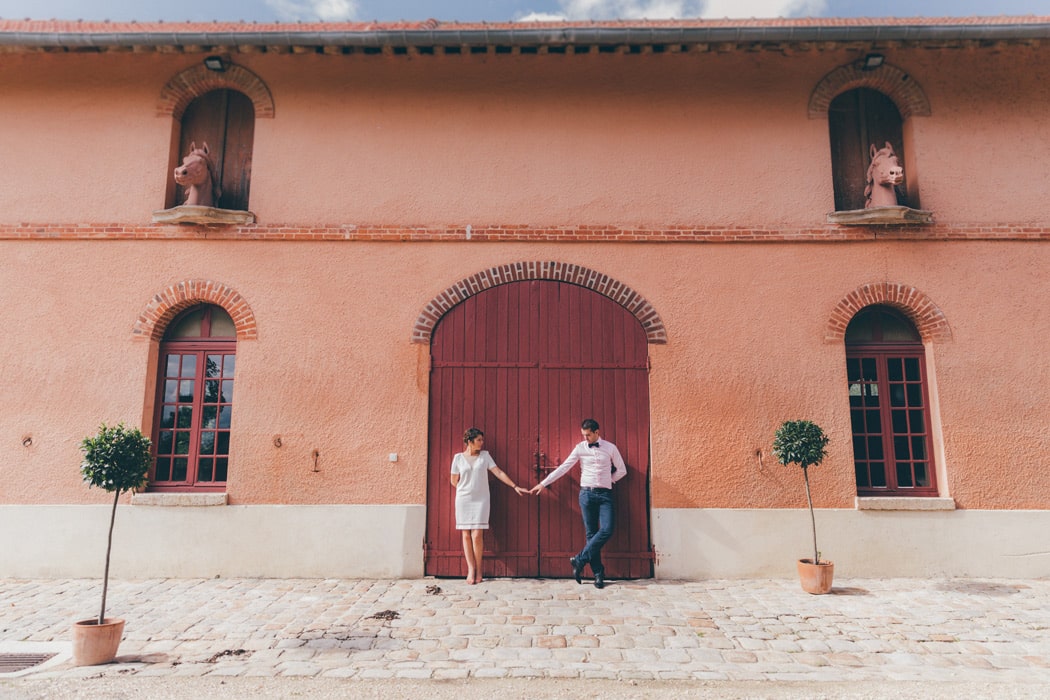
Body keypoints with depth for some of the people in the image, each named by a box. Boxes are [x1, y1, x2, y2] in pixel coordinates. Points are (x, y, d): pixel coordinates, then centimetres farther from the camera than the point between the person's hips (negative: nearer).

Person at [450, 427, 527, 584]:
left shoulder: (485, 455, 5)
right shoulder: (458, 457, 3)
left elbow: (498, 473, 2)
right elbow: (454, 481, 9)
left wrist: (515, 486, -3)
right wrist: (467, 490, 6)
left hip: (481, 500, 0)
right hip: (463, 500, 0)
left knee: (477, 535, -8)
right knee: (466, 535, -1)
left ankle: (478, 570, 3)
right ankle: (471, 569, 4)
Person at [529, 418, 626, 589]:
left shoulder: (610, 448, 3)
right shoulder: (580, 448, 2)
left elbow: (621, 470, 12)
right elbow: (563, 468, -1)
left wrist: (608, 481, 6)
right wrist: (543, 483, -6)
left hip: (605, 494, 0)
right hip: (587, 493, 0)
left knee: (607, 530, -16)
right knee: (591, 533, 0)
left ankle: (580, 560, -3)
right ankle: (598, 574, 7)